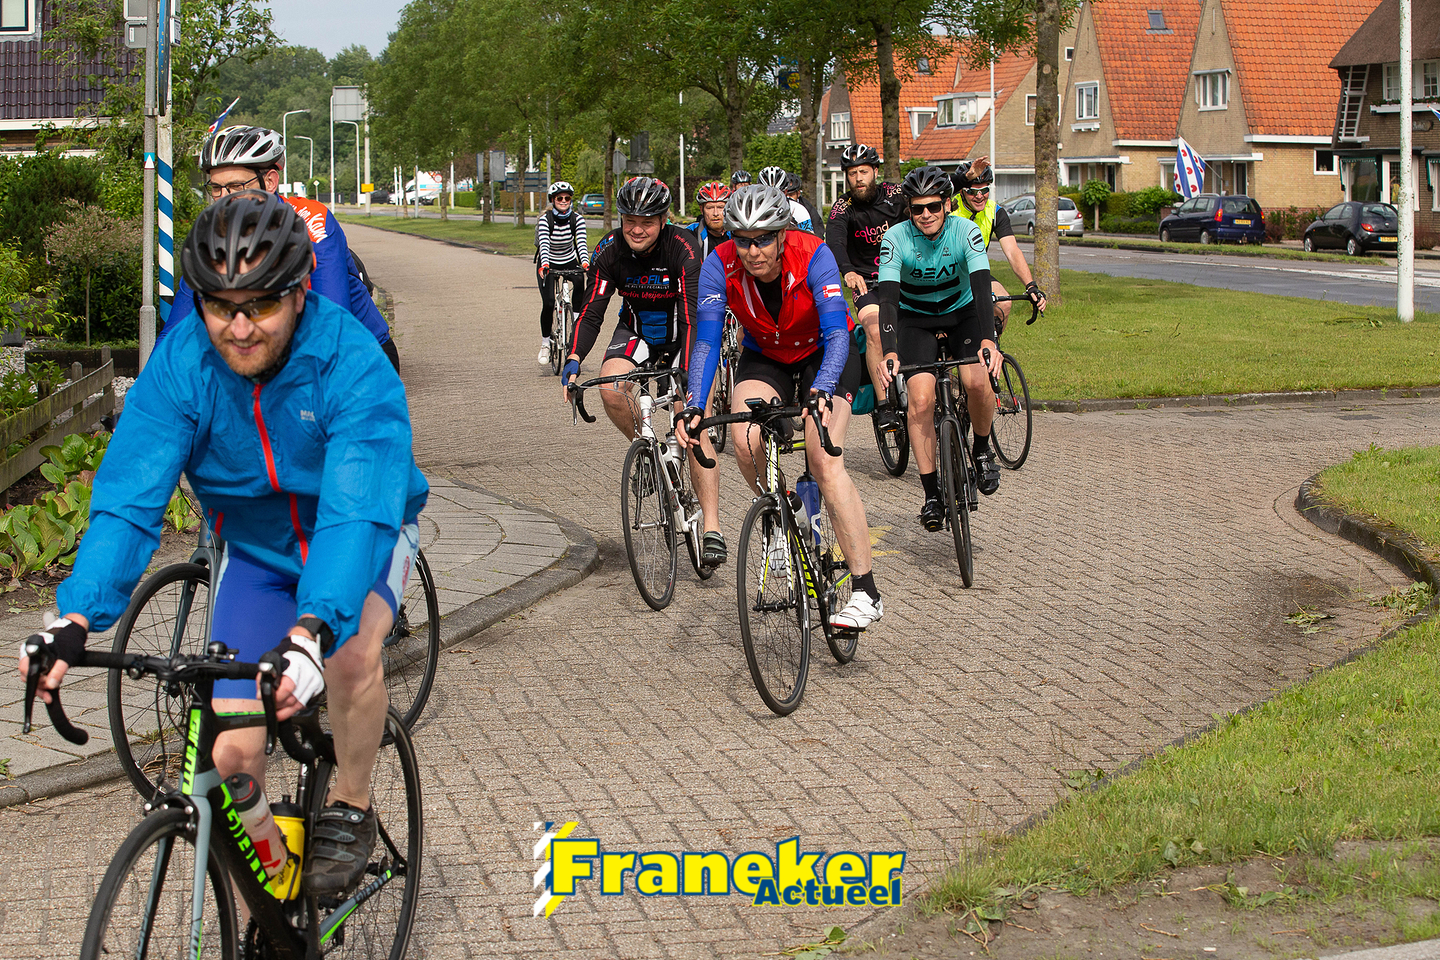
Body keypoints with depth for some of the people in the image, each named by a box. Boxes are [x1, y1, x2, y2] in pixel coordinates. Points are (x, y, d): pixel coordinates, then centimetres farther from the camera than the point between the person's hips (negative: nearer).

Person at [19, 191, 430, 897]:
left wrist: (310, 631, -59)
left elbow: (357, 513, -43)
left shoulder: (353, 363, -32)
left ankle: (349, 810, -7)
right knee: (233, 755, -8)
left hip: (361, 537, -3)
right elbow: (128, 500, -27)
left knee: (351, 650, -35)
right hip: (255, 550, 3)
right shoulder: (179, 364, -22)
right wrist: (76, 618, -44)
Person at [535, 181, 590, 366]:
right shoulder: (545, 220, -19)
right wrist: (544, 265, -51)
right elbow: (544, 244, -33)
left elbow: (582, 243, -26)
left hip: (569, 262, 2)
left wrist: (585, 263, -45)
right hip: (548, 263, -2)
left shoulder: (577, 219, -14)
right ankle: (545, 344, -3)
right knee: (548, 303, -19)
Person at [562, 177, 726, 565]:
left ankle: (712, 529, -14)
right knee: (611, 388, -28)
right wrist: (574, 361, -37)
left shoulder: (682, 248, -28)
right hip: (637, 329, 3)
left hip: (680, 335, -3)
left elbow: (692, 315, -35)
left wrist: (688, 374, -47)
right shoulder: (610, 250, -18)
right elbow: (592, 311, -20)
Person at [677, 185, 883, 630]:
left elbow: (837, 333, -37)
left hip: (823, 355, -3)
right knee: (746, 443, -26)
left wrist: (821, 393, -55)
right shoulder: (720, 265, -24)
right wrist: (694, 408, -40)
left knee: (825, 460, -23)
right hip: (764, 356, 3)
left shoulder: (812, 255, -31)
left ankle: (866, 593, -21)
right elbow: (707, 340, -25)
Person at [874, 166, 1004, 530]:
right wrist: (889, 352, -47)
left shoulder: (967, 232, -22)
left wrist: (988, 340, -49)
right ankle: (932, 493, -11)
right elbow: (888, 297, -32)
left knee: (977, 381, -26)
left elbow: (981, 287, -33)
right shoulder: (896, 239, -23)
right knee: (920, 398, -20)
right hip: (916, 319, 0)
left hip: (962, 313, 0)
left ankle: (983, 450, 4)